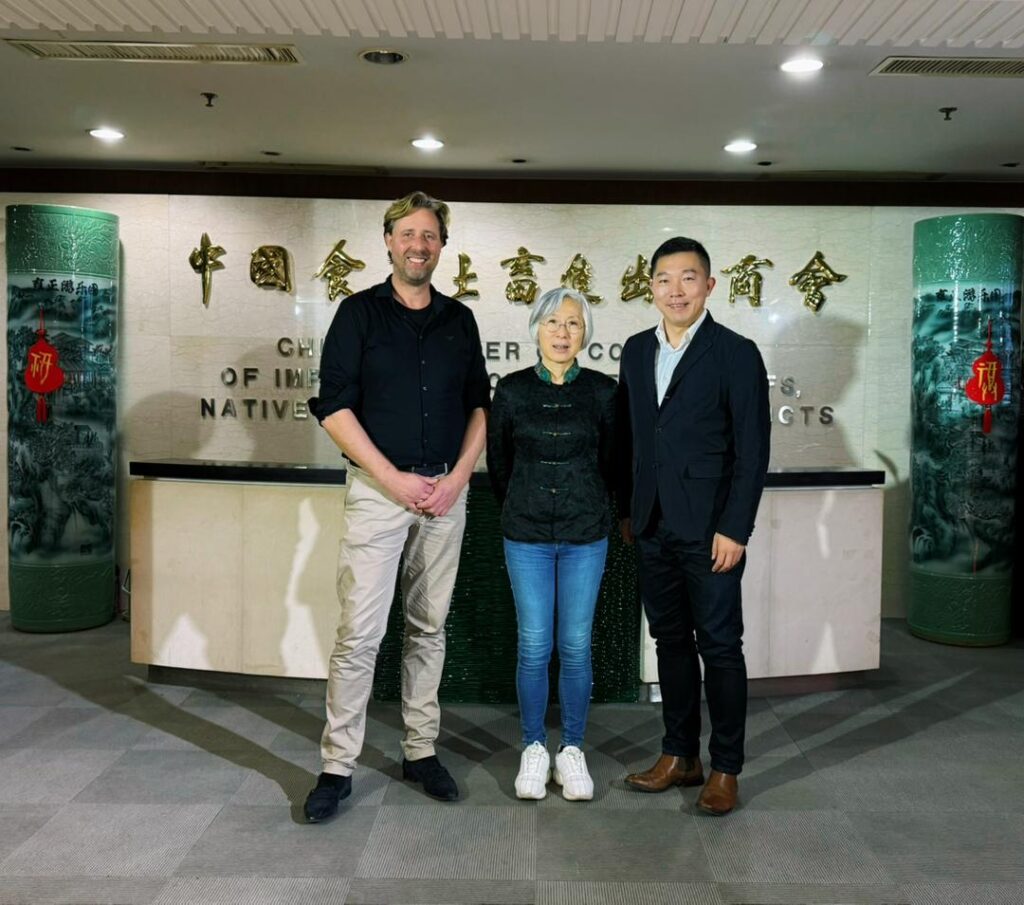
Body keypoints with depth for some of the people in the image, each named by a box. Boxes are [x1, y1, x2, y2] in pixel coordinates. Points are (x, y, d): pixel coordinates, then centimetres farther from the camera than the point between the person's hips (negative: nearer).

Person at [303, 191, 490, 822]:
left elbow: (480, 404, 13)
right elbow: (334, 406, -5)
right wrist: (394, 479, -11)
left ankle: (421, 751, 22)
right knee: (361, 632, -5)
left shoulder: (460, 319, 11)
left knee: (429, 627, 10)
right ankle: (338, 766, 7)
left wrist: (458, 476, -2)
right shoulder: (360, 313, 1)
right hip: (378, 488, -3)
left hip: (446, 492, 4)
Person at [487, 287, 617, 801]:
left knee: (576, 646, 5)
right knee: (534, 646, 3)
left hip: (586, 536, 0)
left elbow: (612, 463, 10)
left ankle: (572, 751, 20)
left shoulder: (602, 391, -2)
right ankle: (534, 750, 19)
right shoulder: (512, 390, -1)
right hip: (526, 536, 0)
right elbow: (498, 463, 10)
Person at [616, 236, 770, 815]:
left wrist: (734, 530, -14)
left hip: (711, 529, -5)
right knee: (671, 641, 13)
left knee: (720, 646, 3)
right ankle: (680, 757, 26)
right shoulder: (637, 351, 10)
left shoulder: (736, 354, -6)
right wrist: (627, 511, 10)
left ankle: (726, 769, 16)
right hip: (653, 527, 5)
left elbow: (752, 450, -9)